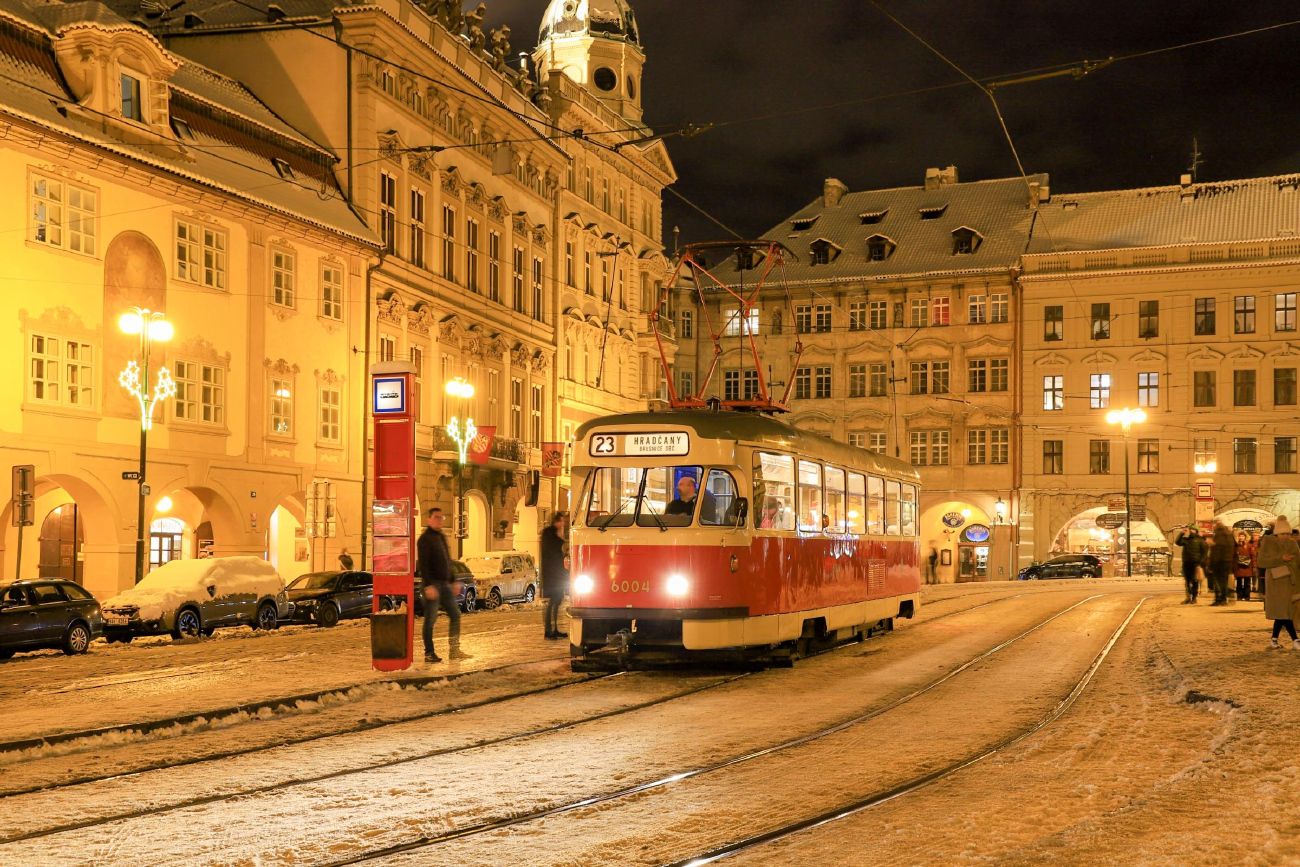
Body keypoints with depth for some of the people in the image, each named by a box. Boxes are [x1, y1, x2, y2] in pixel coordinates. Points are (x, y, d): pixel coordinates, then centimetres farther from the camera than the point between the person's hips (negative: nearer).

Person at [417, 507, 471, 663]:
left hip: (444, 584, 9)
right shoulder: (425, 539, -9)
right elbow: (422, 564, -17)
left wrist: (452, 582, 21)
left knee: (455, 614, 9)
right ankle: (429, 653, 1)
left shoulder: (442, 537, 18)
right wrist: (428, 585, -25)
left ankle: (454, 650, 15)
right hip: (432, 584, -9)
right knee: (431, 619, -5)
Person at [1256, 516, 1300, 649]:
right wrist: (1280, 559, -16)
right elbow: (1261, 561, -9)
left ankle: (1274, 639, 15)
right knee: (1283, 610, -11)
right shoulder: (1267, 542, -4)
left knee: (1283, 611, 5)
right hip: (1276, 581, -5)